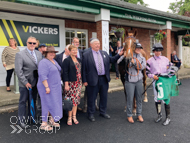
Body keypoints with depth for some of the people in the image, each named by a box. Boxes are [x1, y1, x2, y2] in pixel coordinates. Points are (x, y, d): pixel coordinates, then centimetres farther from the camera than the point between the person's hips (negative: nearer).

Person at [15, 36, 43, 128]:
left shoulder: (39, 54, 6)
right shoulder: (20, 54, -9)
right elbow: (18, 71, -13)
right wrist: (25, 82, -15)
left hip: (35, 82, 5)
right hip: (25, 83, -5)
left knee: (33, 101, 16)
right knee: (23, 101, 9)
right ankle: (21, 120, 24)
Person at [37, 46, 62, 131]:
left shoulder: (54, 61, 14)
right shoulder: (44, 62, -15)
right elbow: (43, 76, -22)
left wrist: (59, 85, 19)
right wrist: (47, 87, -25)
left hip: (55, 87, 9)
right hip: (48, 87, -9)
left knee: (54, 104, 14)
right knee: (47, 104, -3)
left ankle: (52, 121, 27)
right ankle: (44, 124, 10)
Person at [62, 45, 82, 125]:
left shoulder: (79, 60, 13)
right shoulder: (67, 60, -6)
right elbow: (65, 73, -10)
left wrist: (81, 82, 13)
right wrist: (66, 84, -15)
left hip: (78, 82, 6)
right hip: (70, 83, -6)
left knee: (76, 100, 8)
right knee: (70, 100, -3)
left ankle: (74, 117, 19)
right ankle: (69, 118, 11)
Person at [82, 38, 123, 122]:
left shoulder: (104, 53, 10)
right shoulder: (86, 55, -5)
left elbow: (112, 60, 15)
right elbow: (84, 69, -6)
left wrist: (120, 54, 1)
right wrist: (84, 80, -9)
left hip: (104, 78, 5)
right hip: (93, 79, -5)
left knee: (104, 96, 16)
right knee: (92, 97, 7)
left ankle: (103, 112, 35)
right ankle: (91, 114, 26)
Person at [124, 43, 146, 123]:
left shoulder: (142, 58, 11)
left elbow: (142, 67, -8)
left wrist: (134, 62, -18)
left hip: (139, 80, 4)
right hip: (130, 81, -3)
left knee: (139, 98, 11)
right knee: (130, 99, 1)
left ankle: (139, 115, 25)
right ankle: (129, 115, 16)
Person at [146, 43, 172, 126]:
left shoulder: (165, 59, 7)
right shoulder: (150, 61, 2)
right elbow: (147, 72, 2)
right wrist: (153, 76, -14)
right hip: (156, 81, 1)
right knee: (157, 99, 10)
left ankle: (168, 117, 12)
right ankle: (159, 115, 29)